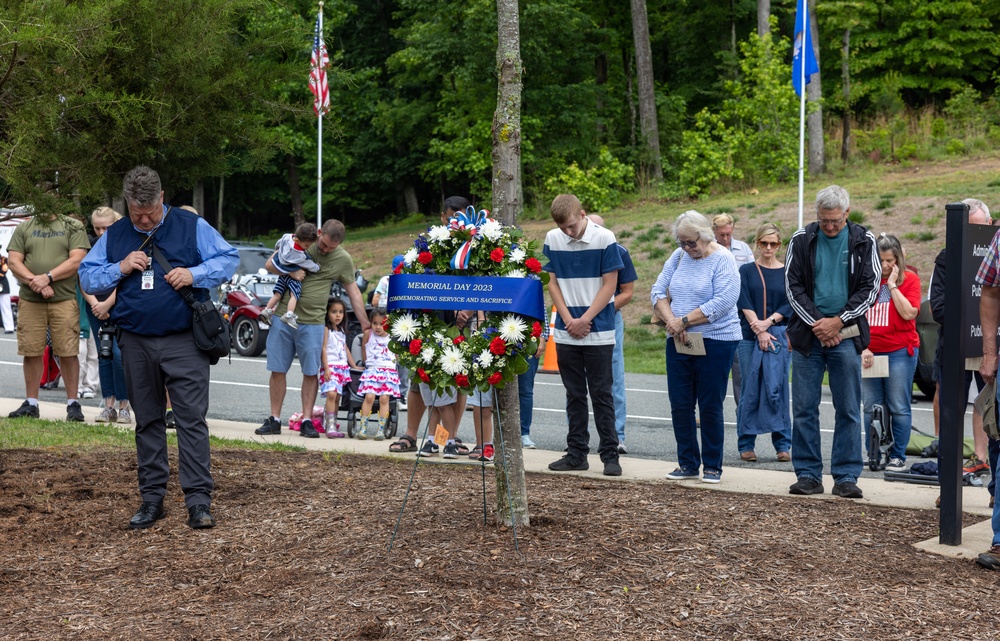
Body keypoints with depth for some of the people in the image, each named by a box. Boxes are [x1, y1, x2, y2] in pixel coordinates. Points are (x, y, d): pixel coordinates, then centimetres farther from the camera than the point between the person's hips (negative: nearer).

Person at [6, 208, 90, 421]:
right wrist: (34, 282, -11)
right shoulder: (23, 228, 14)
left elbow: (77, 260, -5)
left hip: (64, 300, -2)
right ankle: (31, 403, 13)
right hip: (29, 300, 2)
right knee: (31, 352, 4)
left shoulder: (73, 227, 6)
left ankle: (73, 403, 5)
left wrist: (48, 277, -14)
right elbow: (14, 262, 5)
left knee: (68, 352, -4)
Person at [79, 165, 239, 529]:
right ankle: (152, 499, 18)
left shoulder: (191, 226, 1)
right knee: (147, 422, 10)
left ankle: (198, 500, -6)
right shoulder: (114, 236, 11)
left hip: (184, 342, -3)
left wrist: (195, 274, -16)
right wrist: (120, 268, -7)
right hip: (136, 344, 4)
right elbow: (87, 278, 11)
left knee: (192, 419, -7)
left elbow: (229, 259, 0)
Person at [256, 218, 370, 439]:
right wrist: (290, 271, -16)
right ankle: (274, 419, 13)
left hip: (312, 323, -1)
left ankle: (307, 421, 9)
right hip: (283, 317, 1)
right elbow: (269, 265, 3)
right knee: (278, 370, 4)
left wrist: (364, 323, 4)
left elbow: (353, 291, 8)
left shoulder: (343, 259, 2)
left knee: (311, 373, 0)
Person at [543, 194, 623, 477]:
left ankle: (610, 455, 6)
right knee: (574, 395, 10)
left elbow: (609, 285, -6)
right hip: (566, 332, 3)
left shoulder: (604, 238, -7)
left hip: (598, 331, -3)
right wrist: (569, 320, -5)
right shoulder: (552, 240, 2)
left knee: (601, 395, 0)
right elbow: (552, 282, 6)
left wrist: (585, 320, -11)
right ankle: (576, 453, 17)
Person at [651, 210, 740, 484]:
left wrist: (684, 321, -16)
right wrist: (671, 321, -11)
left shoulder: (723, 260, -8)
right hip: (678, 342, 6)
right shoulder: (678, 257, 9)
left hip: (715, 341, -5)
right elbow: (658, 292, 7)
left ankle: (712, 466, 11)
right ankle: (687, 463, 16)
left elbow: (721, 303, -19)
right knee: (680, 405, 6)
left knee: (710, 406, 0)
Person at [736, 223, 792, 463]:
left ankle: (783, 445, 1)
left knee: (776, 388, -5)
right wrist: (759, 331, -12)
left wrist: (767, 323, -11)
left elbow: (790, 306, 2)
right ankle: (746, 445, 7)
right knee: (750, 391, 1)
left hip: (778, 335, 0)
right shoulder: (746, 270, 8)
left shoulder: (787, 272, 8)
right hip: (749, 335, 0)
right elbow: (744, 303, -1)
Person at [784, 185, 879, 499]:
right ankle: (808, 475, 9)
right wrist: (817, 323, -8)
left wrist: (838, 322, -10)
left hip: (846, 336, -1)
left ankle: (846, 476, 7)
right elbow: (793, 286, 2)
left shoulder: (863, 241, 3)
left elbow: (870, 287, 0)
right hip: (807, 334, 1)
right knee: (804, 409, 2)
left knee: (848, 410, 2)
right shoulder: (802, 240, 3)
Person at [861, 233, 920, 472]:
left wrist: (892, 284, -11)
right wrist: (863, 347, 0)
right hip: (869, 352, 3)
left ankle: (898, 457, 4)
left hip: (900, 351, -3)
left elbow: (908, 313, -13)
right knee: (871, 408, 5)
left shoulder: (909, 279, 1)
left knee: (898, 408, -1)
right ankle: (873, 456, 12)